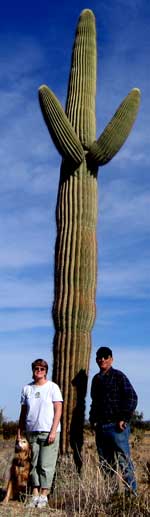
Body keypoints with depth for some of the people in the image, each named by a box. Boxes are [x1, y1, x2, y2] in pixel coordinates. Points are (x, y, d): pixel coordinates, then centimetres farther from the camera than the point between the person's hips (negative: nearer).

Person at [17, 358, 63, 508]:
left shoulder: (52, 387, -1)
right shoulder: (27, 388, 9)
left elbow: (58, 410, -4)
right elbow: (23, 412, 13)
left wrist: (53, 431, -11)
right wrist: (19, 432, 10)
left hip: (48, 432, -3)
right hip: (31, 432, 3)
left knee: (46, 465, -2)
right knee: (33, 464, 6)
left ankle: (43, 496, 6)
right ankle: (35, 495, 14)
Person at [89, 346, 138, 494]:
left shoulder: (118, 376, -4)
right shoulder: (96, 379, 16)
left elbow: (132, 398, -11)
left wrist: (123, 419, -14)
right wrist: (93, 420, 14)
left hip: (116, 426, -7)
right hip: (100, 427, 7)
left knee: (124, 460, -5)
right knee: (105, 464, 12)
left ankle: (131, 492, 2)